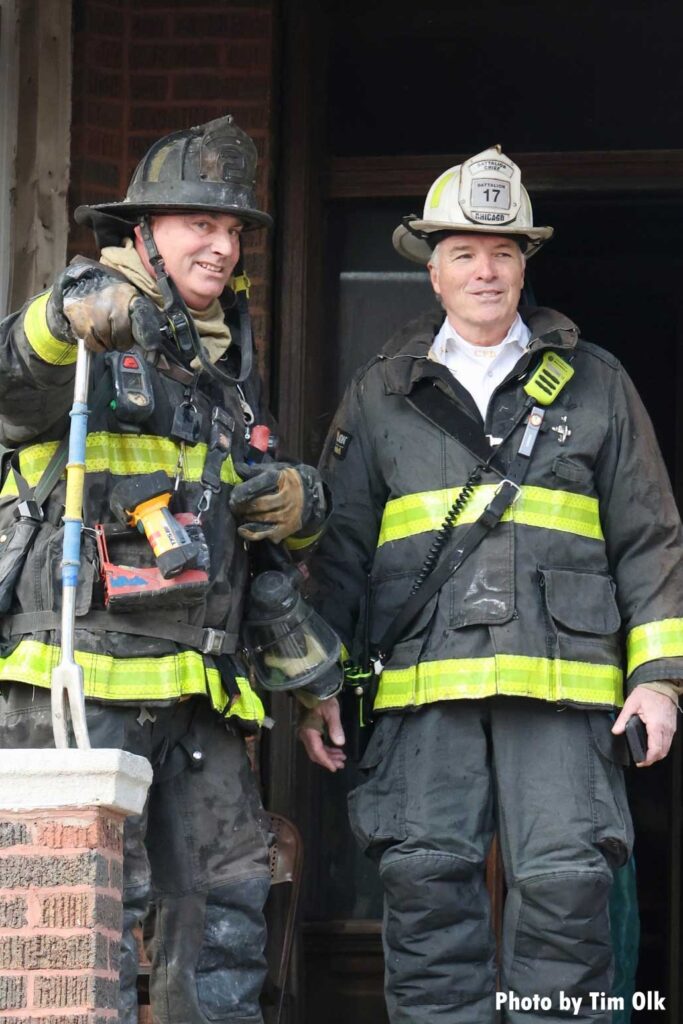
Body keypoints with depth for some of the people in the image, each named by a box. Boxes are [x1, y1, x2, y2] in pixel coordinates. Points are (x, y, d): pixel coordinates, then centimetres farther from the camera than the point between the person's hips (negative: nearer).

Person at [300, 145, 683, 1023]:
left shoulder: (592, 383, 14)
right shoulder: (381, 393, 16)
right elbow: (337, 546, 17)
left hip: (560, 681, -1)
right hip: (423, 682, 1)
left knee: (565, 882, -8)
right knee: (427, 884, -4)